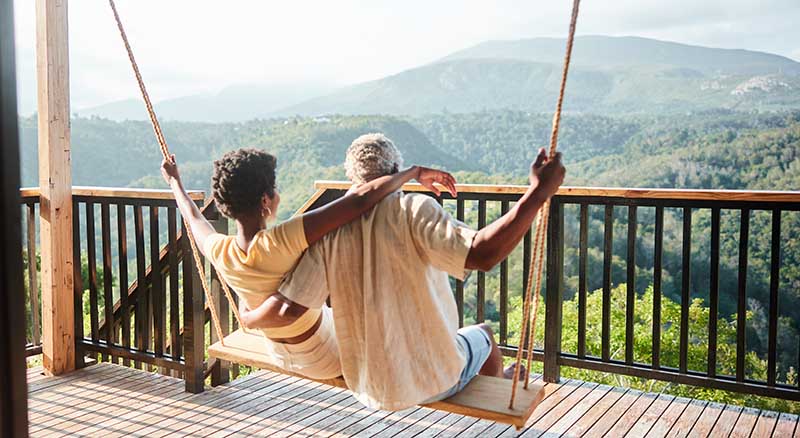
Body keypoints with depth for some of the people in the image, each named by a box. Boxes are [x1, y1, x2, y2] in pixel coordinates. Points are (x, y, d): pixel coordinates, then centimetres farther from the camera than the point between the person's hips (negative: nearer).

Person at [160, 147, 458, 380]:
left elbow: (194, 218, 6)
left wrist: (174, 181, 24)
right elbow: (363, 197, -41)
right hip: (327, 359, -6)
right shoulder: (284, 241, -38)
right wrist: (414, 172, -28)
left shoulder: (219, 252, -19)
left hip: (280, 355, 6)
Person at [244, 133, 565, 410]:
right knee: (482, 334, 30)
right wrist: (539, 190, -27)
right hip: (432, 381, -3)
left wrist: (249, 318, 7)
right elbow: (483, 254, -33)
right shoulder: (412, 210, -22)